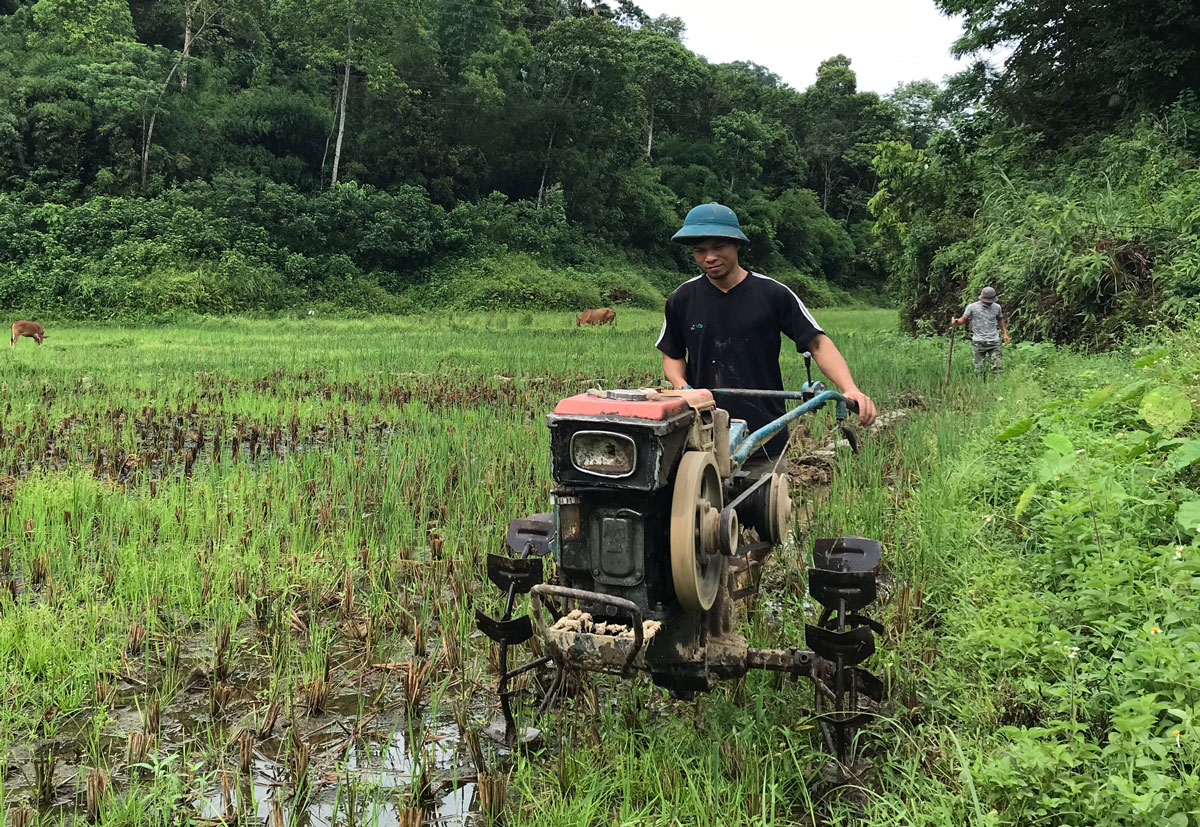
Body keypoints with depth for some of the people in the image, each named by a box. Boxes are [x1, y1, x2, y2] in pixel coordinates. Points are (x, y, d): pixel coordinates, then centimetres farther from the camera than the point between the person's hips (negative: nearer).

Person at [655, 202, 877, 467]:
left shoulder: (773, 294, -3)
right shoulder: (683, 299, 4)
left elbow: (818, 343, -2)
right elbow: (673, 355, 15)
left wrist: (850, 389, -18)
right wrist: (682, 387, -6)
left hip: (765, 431, -1)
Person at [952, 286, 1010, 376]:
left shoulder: (997, 307, 8)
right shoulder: (972, 307, -2)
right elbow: (963, 319, -4)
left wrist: (1005, 333, 15)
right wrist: (956, 321, -27)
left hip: (994, 342, 2)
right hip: (979, 342, -2)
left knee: (998, 366, -6)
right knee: (979, 369, -1)